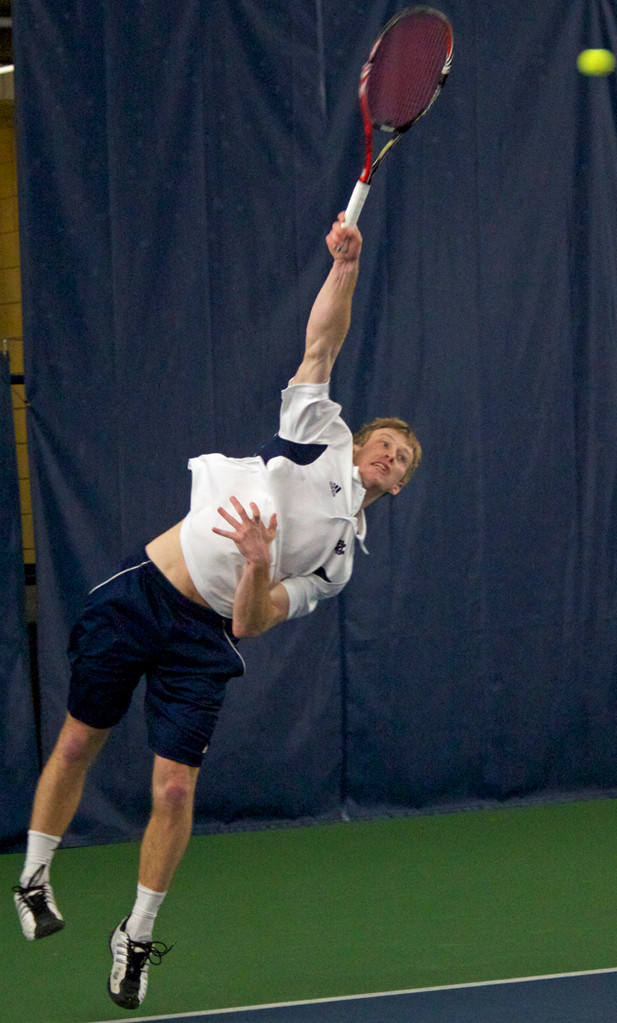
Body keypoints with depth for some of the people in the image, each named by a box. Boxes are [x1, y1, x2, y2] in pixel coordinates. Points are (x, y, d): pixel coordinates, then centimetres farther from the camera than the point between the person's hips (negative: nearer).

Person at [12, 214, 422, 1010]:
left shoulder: (337, 556, 8)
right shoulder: (321, 435, 6)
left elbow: (251, 623, -3)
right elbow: (322, 339, -1)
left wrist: (259, 564, -23)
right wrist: (345, 267, -16)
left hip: (203, 640, 1)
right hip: (142, 592, -1)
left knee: (174, 789, -7)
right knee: (78, 741, 5)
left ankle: (137, 937, 10)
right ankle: (34, 879, 25)